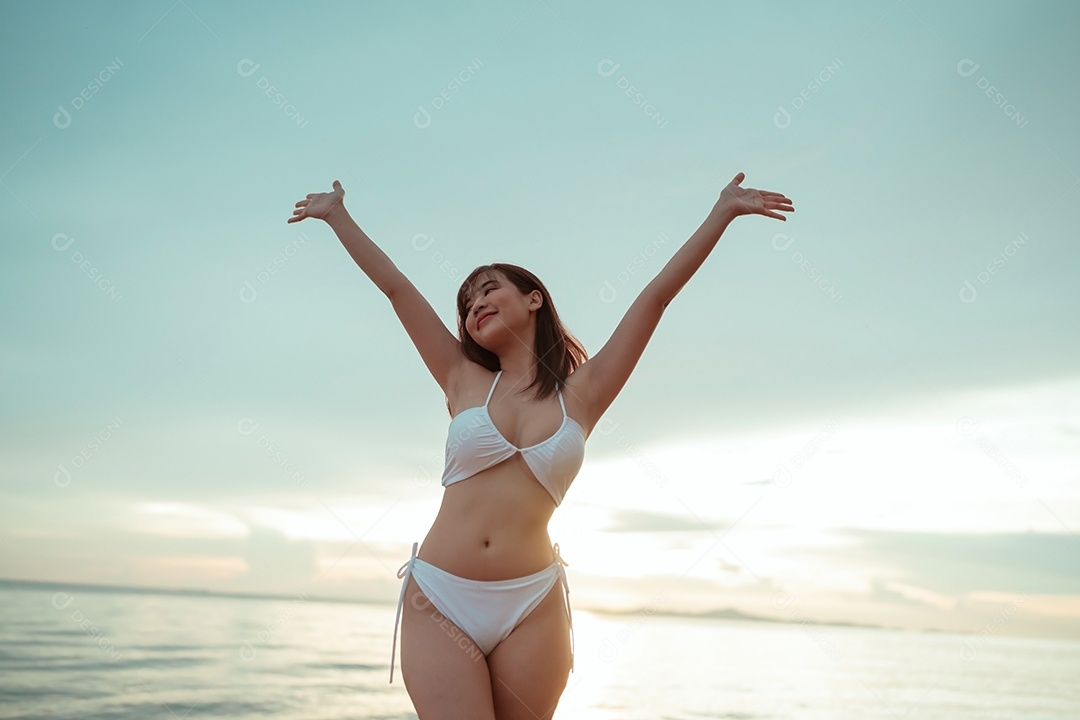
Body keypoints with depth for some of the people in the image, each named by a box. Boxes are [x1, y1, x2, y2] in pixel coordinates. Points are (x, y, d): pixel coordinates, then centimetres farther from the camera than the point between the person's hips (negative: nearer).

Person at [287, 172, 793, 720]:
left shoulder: (580, 395, 8)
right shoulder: (465, 382, 10)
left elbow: (657, 296, 7)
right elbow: (395, 286, 14)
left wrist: (723, 212, 8)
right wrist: (337, 215, 20)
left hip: (531, 605, 0)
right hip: (440, 599, 0)